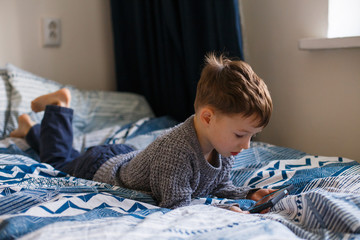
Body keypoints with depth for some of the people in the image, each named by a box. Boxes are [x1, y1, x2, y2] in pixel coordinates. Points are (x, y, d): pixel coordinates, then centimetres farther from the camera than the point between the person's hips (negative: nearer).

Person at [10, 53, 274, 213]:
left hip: (129, 157, 7)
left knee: (68, 159, 34)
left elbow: (219, 185, -6)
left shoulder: (224, 146, -21)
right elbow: (175, 206, -43)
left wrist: (249, 194, -21)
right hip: (101, 168, -7)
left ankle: (31, 129, 53)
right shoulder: (175, 150, -47)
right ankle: (60, 106, 36)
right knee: (59, 160, 26)